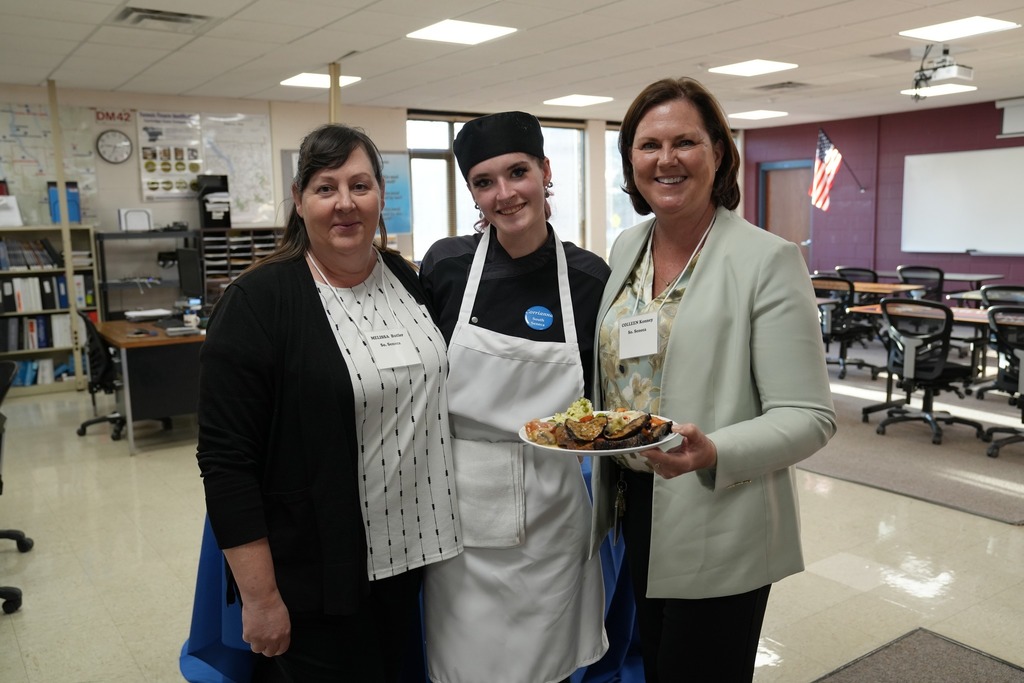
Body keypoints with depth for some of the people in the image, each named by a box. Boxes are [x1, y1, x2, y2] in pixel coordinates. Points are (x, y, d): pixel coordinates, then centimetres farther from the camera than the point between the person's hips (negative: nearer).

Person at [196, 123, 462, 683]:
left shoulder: (405, 279, 3)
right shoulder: (257, 301, -15)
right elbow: (226, 462, -16)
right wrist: (260, 598, -15)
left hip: (408, 550, 6)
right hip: (315, 574, -5)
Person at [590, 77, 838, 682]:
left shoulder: (769, 259, -13)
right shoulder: (626, 250, 5)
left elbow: (810, 417, -16)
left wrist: (714, 454, -31)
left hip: (721, 532, -5)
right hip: (634, 511, 6)